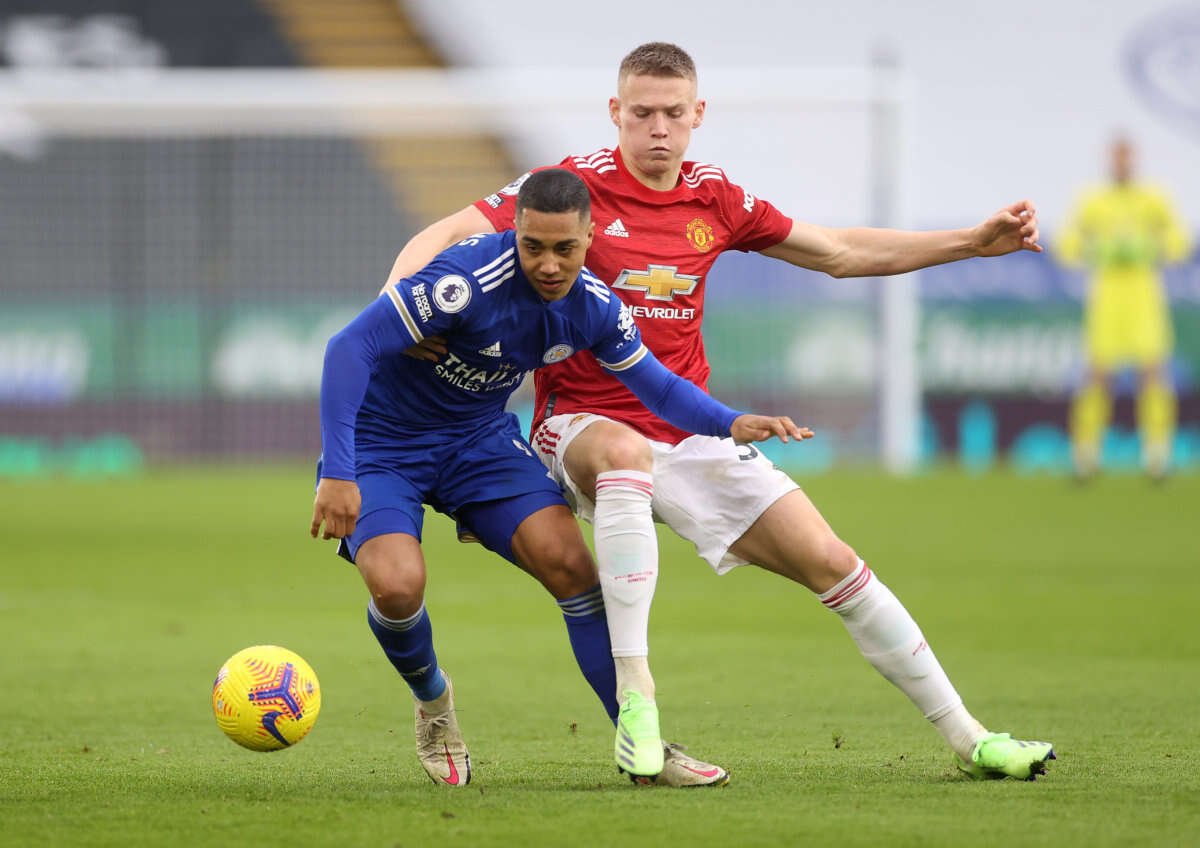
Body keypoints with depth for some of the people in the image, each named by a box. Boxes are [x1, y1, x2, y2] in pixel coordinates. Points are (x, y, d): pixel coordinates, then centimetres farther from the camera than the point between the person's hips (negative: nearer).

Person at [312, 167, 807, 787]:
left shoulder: (593, 308, -10)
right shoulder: (468, 279, -31)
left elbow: (656, 385, 6)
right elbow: (350, 348, -30)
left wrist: (729, 424, -14)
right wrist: (337, 474, -35)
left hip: (480, 436, 5)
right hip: (382, 445, -5)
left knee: (569, 563, -14)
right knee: (397, 585, -27)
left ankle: (639, 740, -4)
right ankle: (432, 701, 8)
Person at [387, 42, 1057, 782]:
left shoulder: (715, 199, 5)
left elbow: (842, 254, 15)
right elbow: (445, 236, -14)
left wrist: (977, 242, 11)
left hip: (692, 431, 5)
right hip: (584, 425, -5)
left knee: (831, 562, -2)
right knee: (625, 452, -42)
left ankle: (967, 737, 11)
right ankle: (633, 696, -44)